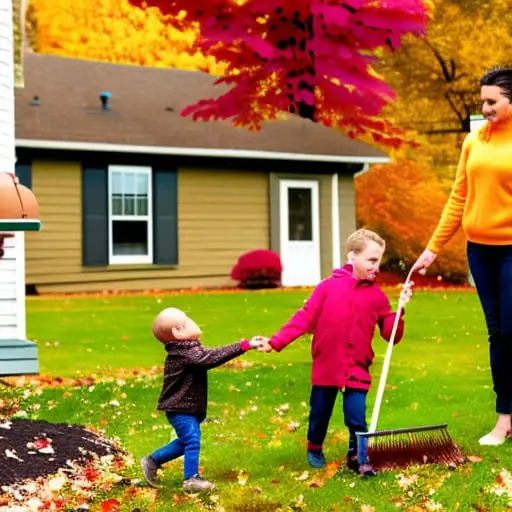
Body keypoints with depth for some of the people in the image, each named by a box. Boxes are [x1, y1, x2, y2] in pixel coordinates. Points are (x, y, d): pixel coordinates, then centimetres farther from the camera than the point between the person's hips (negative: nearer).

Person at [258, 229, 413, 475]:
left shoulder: (377, 296, 1)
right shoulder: (329, 286, -5)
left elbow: (391, 335, 1)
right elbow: (304, 318, -7)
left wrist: (399, 310, -14)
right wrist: (276, 342, -13)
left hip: (357, 370, 0)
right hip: (326, 367, 0)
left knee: (357, 417, -3)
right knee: (319, 414, 15)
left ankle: (357, 456, 20)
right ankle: (314, 449, 41)